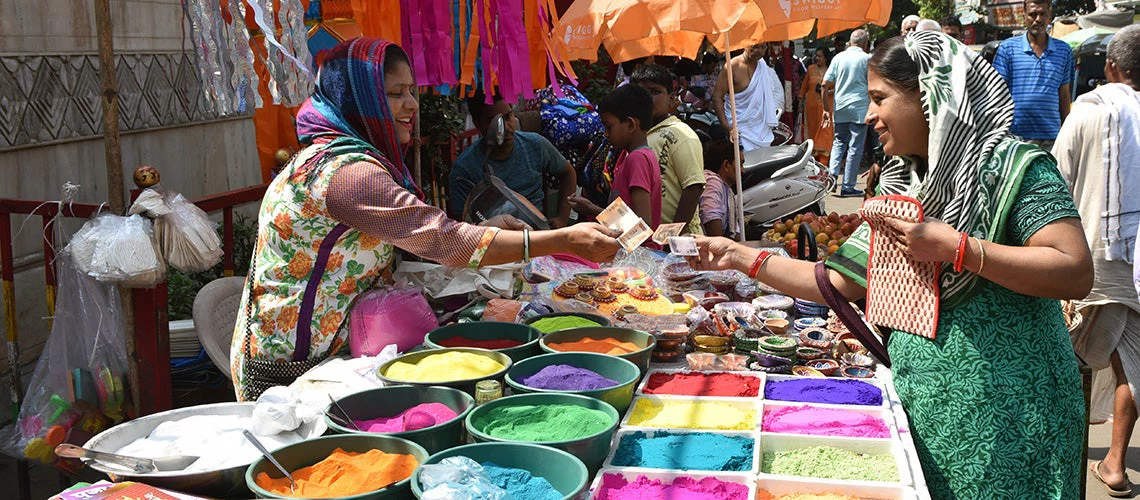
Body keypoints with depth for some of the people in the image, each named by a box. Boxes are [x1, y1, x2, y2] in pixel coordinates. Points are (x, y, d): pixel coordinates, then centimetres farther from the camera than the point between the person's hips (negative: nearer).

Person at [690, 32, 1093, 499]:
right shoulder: (899, 186, 11)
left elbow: (1076, 273, -19)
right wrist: (741, 256, 8)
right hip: (919, 405, 6)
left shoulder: (1011, 164, -10)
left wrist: (955, 248, -22)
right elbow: (840, 282, 12)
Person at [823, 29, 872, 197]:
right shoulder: (866, 59, -4)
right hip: (859, 109, -3)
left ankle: (832, 174, -1)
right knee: (855, 148, 2)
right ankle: (848, 187, 4)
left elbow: (825, 84, 2)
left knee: (839, 142, 19)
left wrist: (826, 109, 8)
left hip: (840, 107, 4)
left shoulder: (838, 57, 5)